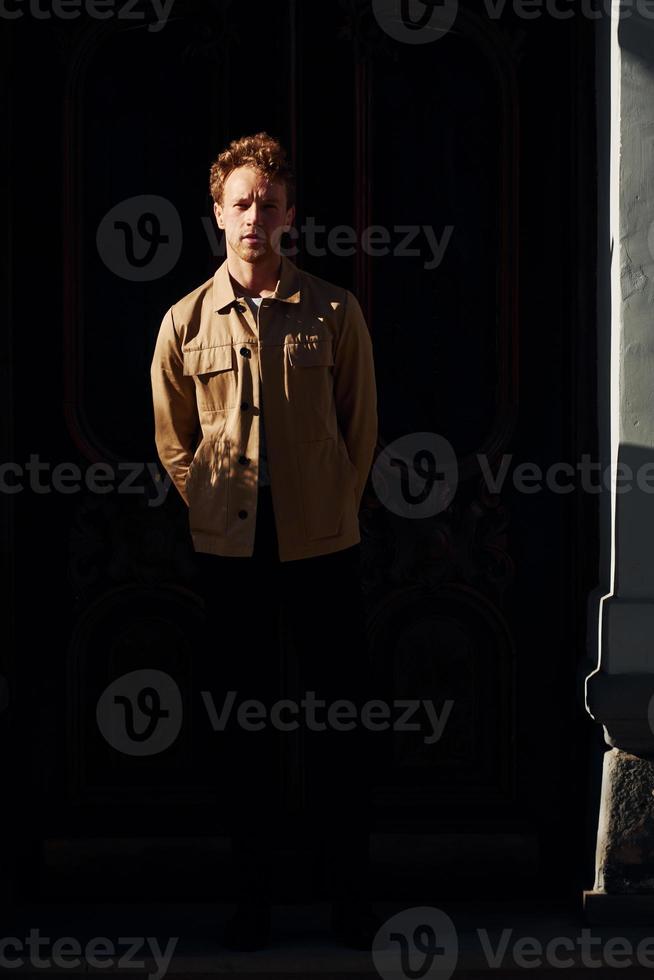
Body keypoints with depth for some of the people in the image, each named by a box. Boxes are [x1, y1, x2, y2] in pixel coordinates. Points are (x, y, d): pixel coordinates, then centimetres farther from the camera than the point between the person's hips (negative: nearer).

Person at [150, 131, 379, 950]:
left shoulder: (335, 313, 0)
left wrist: (331, 508, 3)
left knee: (338, 715, 2)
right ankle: (253, 889, 14)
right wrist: (216, 507, 6)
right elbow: (172, 440, 11)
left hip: (322, 543, -1)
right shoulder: (186, 321, 4)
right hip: (228, 547, 1)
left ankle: (349, 887, 12)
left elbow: (361, 424, 6)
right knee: (246, 723, 7)